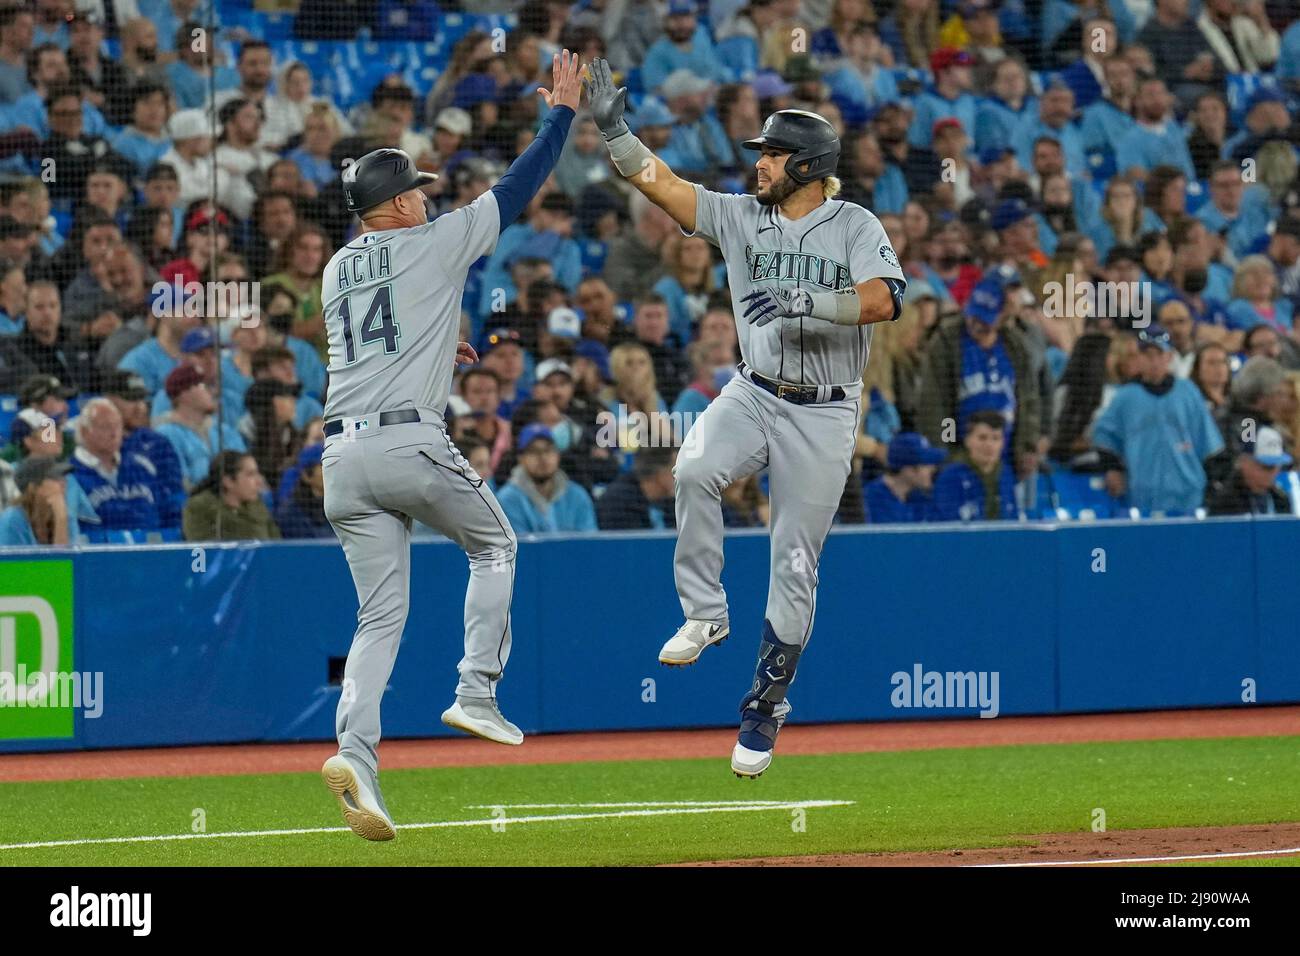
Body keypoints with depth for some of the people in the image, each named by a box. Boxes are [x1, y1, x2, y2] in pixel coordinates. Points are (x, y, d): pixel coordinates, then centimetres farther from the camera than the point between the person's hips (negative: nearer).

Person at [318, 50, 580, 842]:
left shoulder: (338, 270, 18)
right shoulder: (434, 244, 2)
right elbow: (519, 188, 8)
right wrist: (562, 110, 19)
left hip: (344, 457, 5)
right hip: (413, 445, -5)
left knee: (382, 614, 5)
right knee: (494, 545, 21)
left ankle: (355, 753, -16)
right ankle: (478, 695, 9)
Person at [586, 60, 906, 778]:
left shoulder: (856, 227, -5)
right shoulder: (741, 216, 6)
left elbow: (883, 299, -21)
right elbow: (661, 183, 1)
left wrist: (803, 302, -32)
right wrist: (613, 129, -11)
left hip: (824, 415, -3)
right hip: (753, 395, 3)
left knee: (795, 565, 1)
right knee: (696, 469, -30)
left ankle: (766, 703, 14)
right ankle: (704, 613, -16)